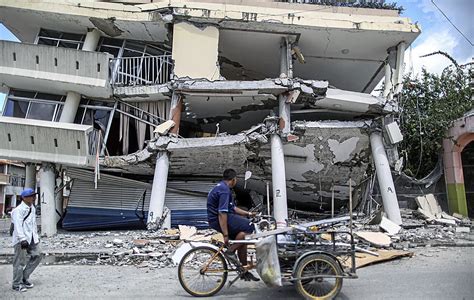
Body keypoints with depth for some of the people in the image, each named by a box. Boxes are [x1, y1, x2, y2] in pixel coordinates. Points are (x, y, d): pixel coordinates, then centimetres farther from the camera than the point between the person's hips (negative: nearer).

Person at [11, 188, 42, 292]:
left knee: (37, 256, 9)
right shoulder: (18, 210, -15)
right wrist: (23, 239, -28)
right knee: (20, 262, 1)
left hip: (32, 238, 8)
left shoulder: (32, 208, 12)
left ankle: (24, 277, 24)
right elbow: (18, 226, -22)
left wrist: (36, 236, 20)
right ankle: (17, 284, 15)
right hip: (22, 240, -8)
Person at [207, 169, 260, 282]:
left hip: (216, 219, 11)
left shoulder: (221, 187, 17)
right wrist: (226, 234, -26)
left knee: (243, 240, 12)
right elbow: (222, 213, -25)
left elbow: (233, 208, 23)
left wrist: (248, 214, 21)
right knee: (248, 227, -20)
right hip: (218, 220, -11)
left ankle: (244, 271, 20)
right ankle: (230, 251, -11)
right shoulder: (224, 190, -17)